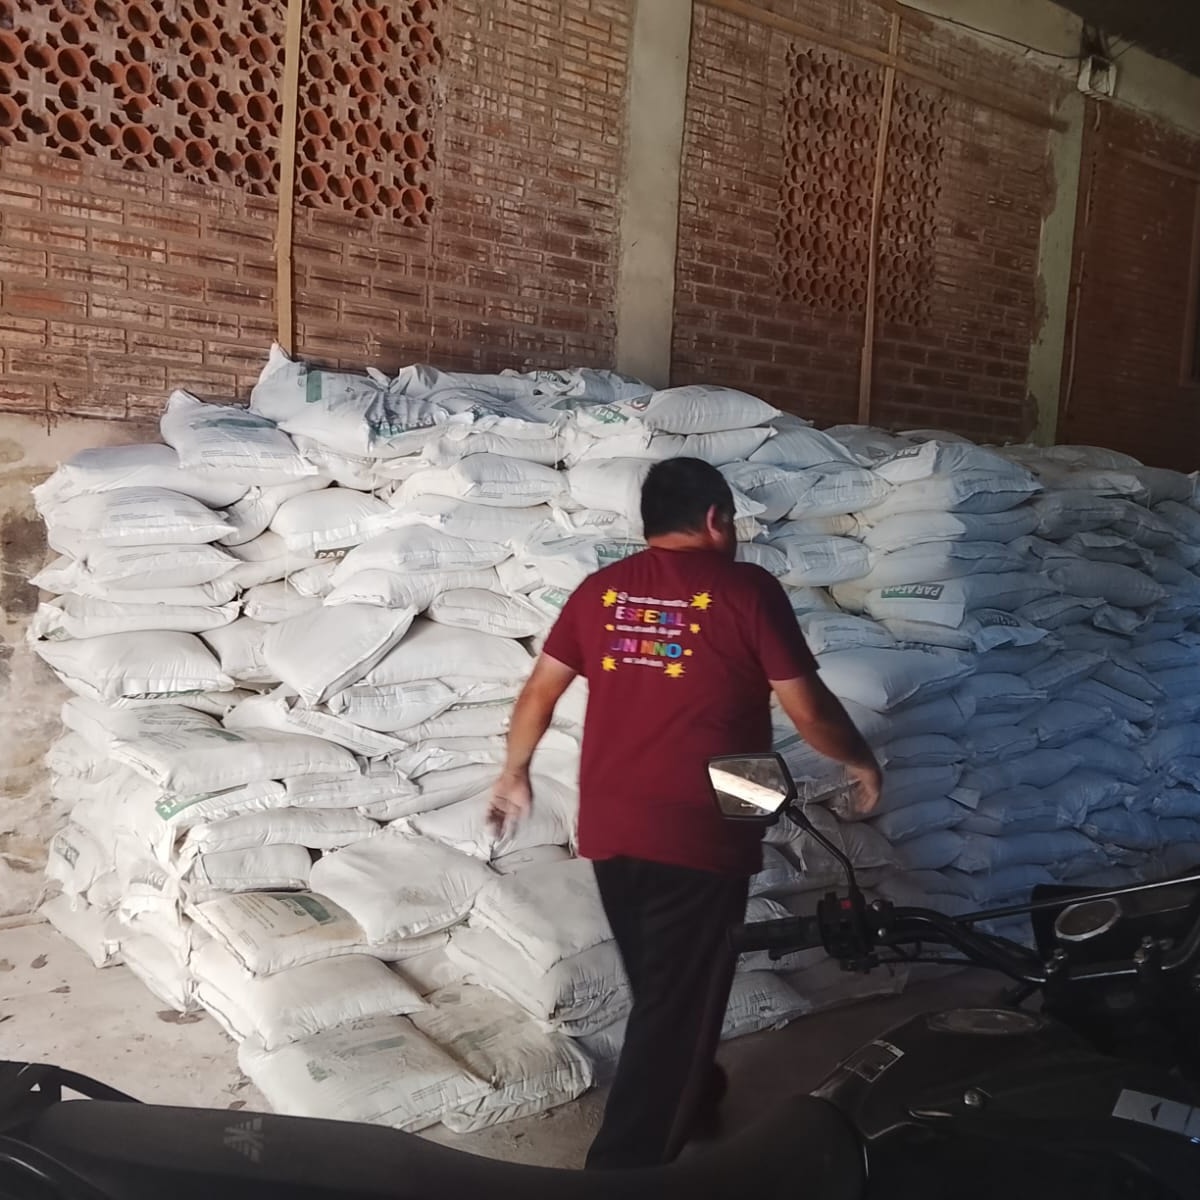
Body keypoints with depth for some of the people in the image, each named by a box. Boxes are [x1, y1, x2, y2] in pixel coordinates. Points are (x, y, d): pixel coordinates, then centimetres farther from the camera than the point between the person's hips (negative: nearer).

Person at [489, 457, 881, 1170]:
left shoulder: (602, 589, 6)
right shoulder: (747, 589, -8)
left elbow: (540, 692, 8)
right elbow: (808, 709, -8)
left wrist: (515, 771, 24)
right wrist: (861, 761, 11)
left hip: (608, 830, 6)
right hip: (698, 837, -6)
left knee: (661, 988, 25)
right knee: (677, 1004, 7)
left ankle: (692, 1099, 47)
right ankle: (625, 1167, 13)